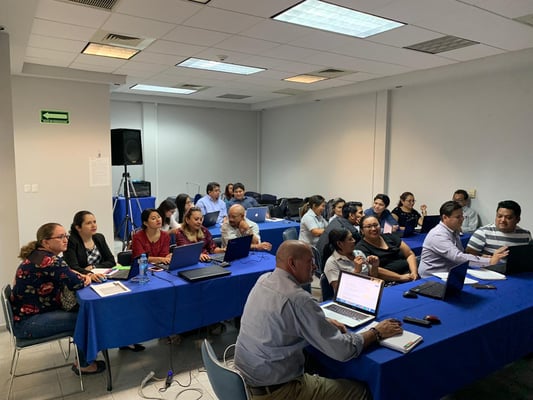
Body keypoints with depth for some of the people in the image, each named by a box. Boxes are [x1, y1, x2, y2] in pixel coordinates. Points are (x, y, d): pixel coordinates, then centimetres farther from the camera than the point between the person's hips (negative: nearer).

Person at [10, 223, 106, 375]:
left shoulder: (37, 256, 7)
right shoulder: (50, 261, -23)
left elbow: (65, 273, 16)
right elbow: (76, 283, -24)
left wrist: (79, 275, -4)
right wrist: (86, 280, -2)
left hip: (25, 315, 10)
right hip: (27, 323, -10)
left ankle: (82, 358, 21)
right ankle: (84, 364, 11)